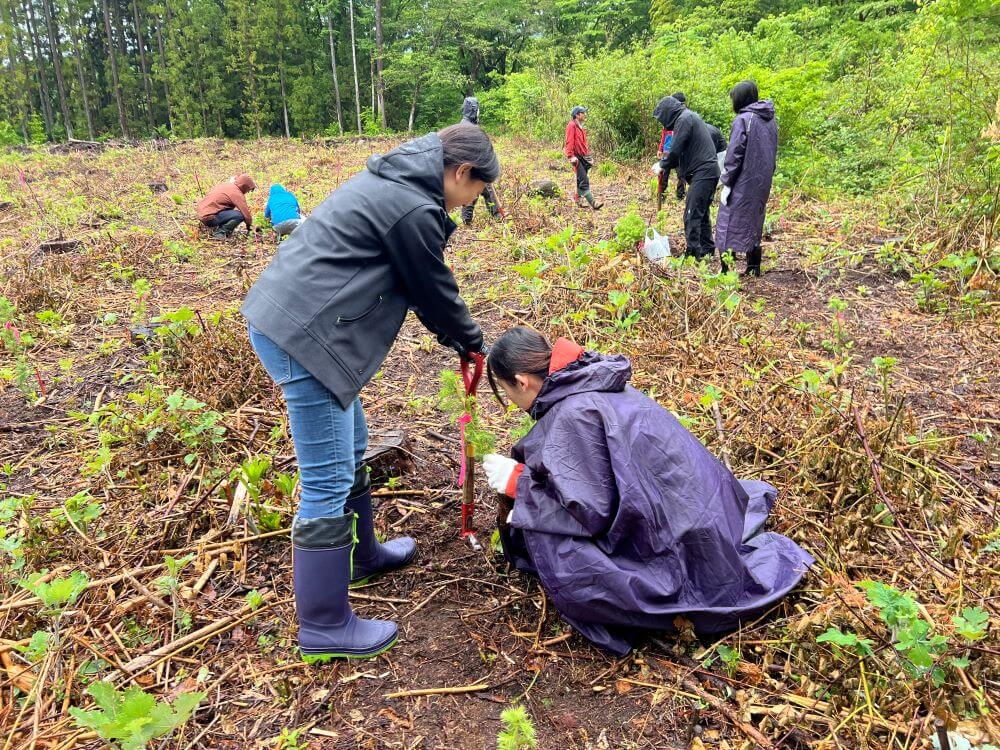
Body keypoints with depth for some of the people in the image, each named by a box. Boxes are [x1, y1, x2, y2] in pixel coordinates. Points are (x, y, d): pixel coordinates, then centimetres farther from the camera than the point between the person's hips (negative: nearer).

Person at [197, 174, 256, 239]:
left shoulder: (224, 184, 13)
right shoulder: (237, 194, -13)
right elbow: (246, 213, -12)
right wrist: (249, 226, 7)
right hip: (209, 218, -9)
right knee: (240, 215, -17)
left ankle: (219, 227, 16)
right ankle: (219, 233, -11)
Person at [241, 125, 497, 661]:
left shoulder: (390, 182, 18)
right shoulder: (414, 210, -14)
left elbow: (422, 284, 24)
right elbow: (435, 289, -4)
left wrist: (453, 336, 25)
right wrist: (471, 341, 14)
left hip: (280, 315, 11)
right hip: (302, 335, -11)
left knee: (351, 452, 22)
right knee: (328, 482, -4)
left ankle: (362, 555, 41)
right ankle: (324, 626, 8)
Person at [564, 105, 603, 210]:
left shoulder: (581, 127, 21)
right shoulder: (572, 125, -8)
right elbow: (569, 142, -16)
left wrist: (589, 156, 22)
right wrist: (571, 156, -24)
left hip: (583, 157, 10)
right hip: (576, 157, -10)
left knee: (581, 181, 14)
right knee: (584, 181, -14)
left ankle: (577, 200, 24)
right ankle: (593, 203, -19)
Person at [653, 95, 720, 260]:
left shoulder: (684, 119, -10)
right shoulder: (691, 116, 20)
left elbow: (676, 151, -16)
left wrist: (662, 165, 0)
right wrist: (665, 163, 12)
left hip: (702, 173, -10)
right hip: (709, 171, 10)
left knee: (692, 215, -10)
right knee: (702, 213, 17)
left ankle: (693, 252, -10)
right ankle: (707, 250, 24)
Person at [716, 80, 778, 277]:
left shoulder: (743, 120, -13)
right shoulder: (771, 120, 9)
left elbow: (735, 155, -15)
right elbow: (773, 154, 13)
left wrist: (727, 184, -11)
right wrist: (766, 178, 18)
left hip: (742, 183, -7)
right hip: (762, 184, 7)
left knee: (731, 223, -1)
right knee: (754, 222, 17)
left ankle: (726, 270, -2)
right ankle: (754, 267, 20)